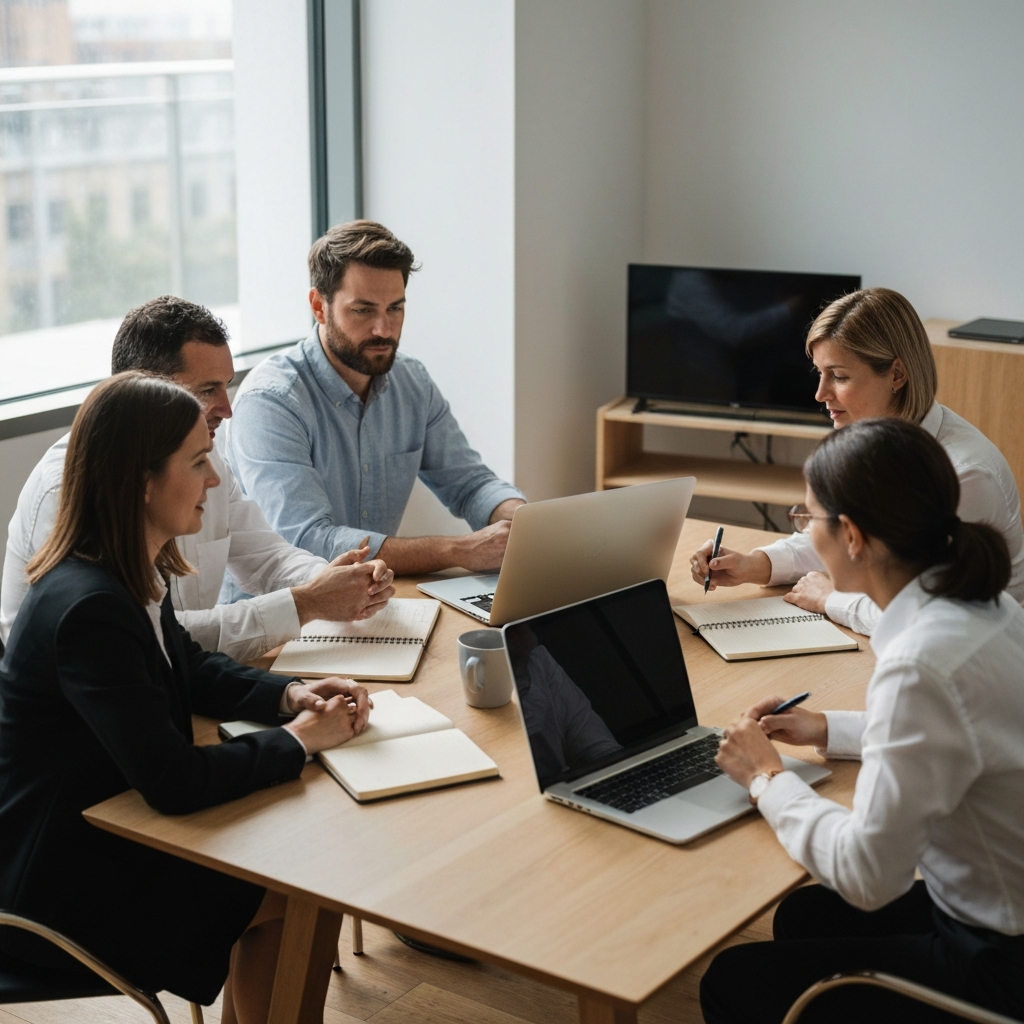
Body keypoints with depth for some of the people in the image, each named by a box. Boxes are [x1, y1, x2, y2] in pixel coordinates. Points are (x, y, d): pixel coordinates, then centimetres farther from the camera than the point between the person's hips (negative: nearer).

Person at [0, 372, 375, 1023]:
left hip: (103, 820, 9)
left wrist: (291, 696, -1)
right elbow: (174, 782, -30)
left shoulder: (135, 572, -1)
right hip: (60, 880, -9)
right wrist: (300, 740, -17)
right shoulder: (89, 609, -30)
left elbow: (190, 668, 16)